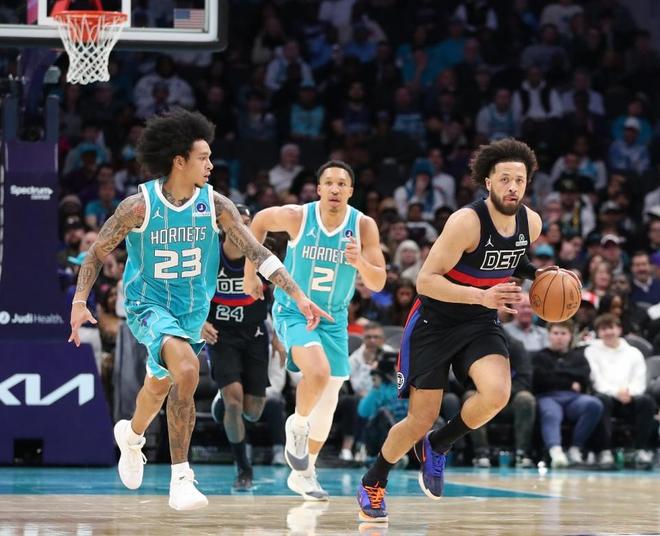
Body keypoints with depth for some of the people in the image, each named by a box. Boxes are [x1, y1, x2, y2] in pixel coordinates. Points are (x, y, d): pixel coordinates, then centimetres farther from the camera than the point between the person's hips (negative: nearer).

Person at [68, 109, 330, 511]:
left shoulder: (215, 205, -10)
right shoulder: (139, 206, -17)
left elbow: (257, 252, -11)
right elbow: (98, 253, -6)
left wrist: (298, 296, -20)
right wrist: (80, 301, -17)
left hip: (193, 310, 5)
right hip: (148, 306, -5)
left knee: (161, 384, 22)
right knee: (187, 370, -30)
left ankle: (131, 435, 59)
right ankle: (181, 477, -23)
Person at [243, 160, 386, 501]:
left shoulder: (363, 226, -13)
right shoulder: (297, 217, -17)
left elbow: (378, 283, -13)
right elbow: (260, 221, 4)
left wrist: (359, 262, -33)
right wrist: (250, 272, 7)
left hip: (334, 318, 4)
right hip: (293, 311, -4)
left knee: (329, 397, 9)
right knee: (318, 372, -31)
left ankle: (304, 473, 28)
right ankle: (297, 425, -1)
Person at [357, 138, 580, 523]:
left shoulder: (531, 223, -5)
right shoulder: (467, 222, -25)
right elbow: (426, 280, -26)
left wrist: (539, 274, -1)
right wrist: (481, 296, -36)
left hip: (481, 324, 4)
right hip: (435, 322, -4)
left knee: (497, 393, -25)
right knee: (421, 421, -3)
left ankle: (437, 447, 3)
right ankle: (373, 483, 26)